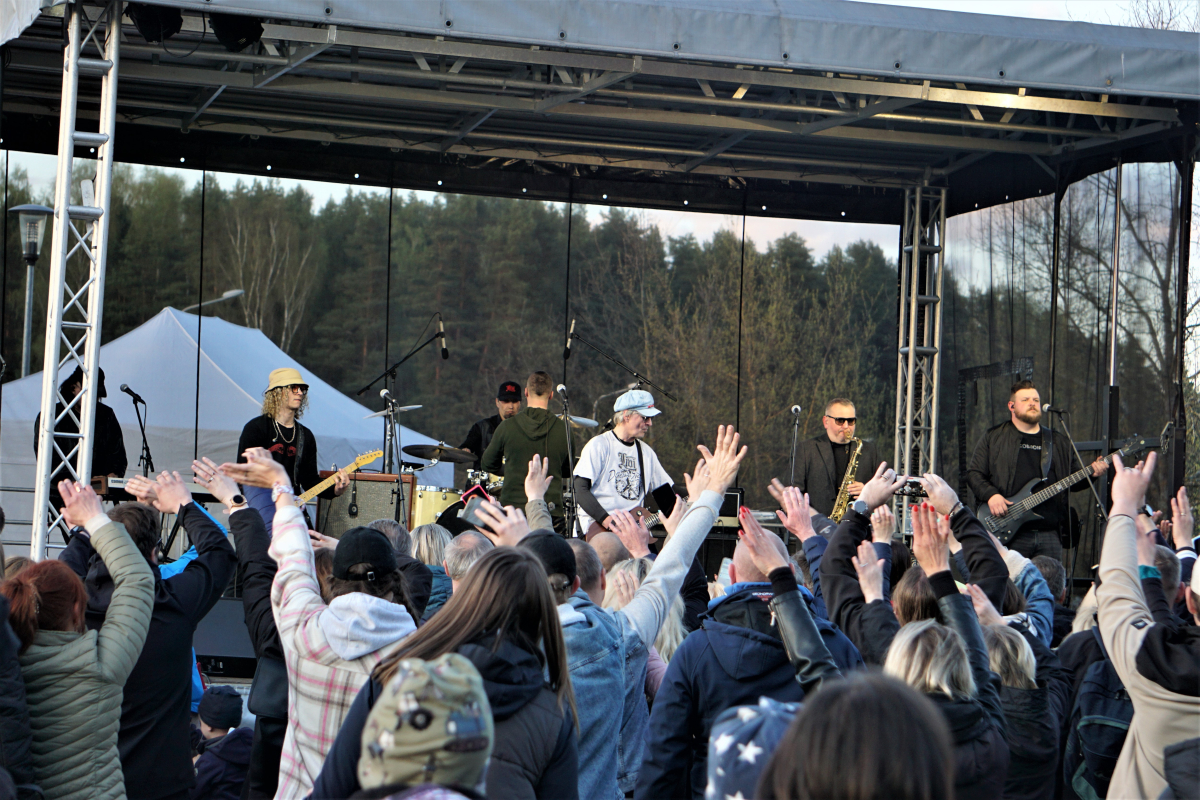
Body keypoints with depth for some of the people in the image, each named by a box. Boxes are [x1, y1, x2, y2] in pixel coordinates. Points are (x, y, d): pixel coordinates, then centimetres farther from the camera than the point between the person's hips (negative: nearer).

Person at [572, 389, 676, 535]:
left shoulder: (646, 452, 19)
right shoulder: (599, 445, -2)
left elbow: (665, 496, 20)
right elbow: (580, 490, -10)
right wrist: (606, 520, -21)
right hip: (598, 528, -6)